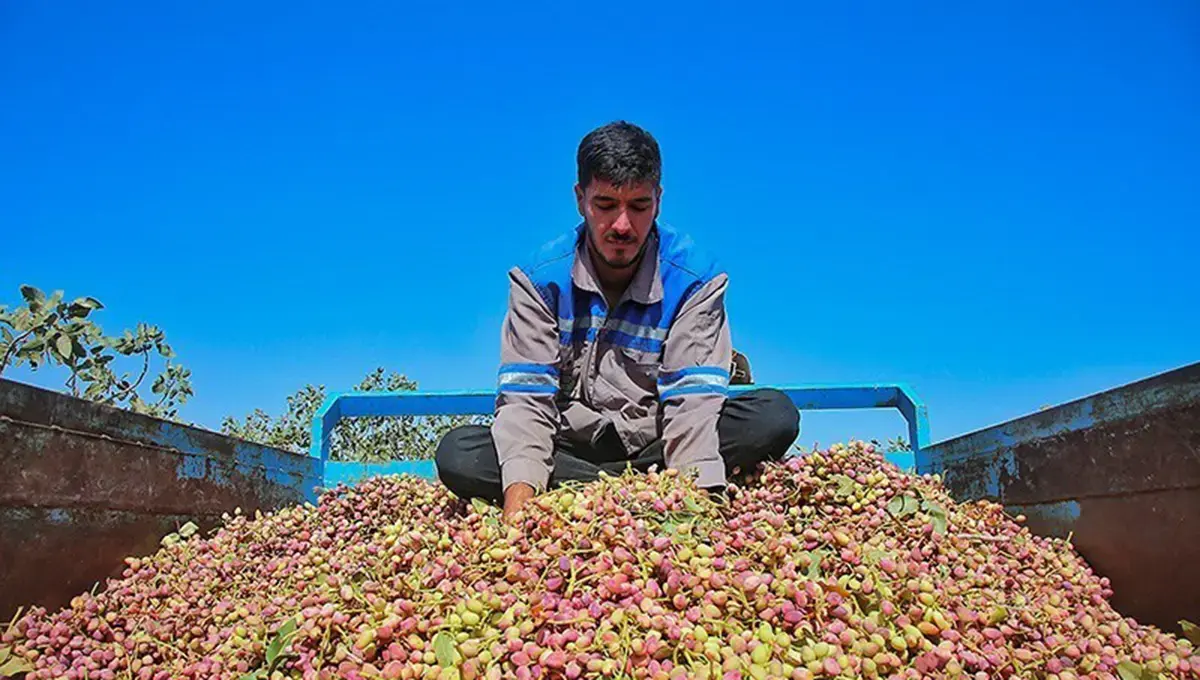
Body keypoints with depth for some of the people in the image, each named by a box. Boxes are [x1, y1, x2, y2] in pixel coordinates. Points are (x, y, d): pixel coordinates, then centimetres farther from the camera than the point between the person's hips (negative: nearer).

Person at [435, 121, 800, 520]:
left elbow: (692, 401, -18)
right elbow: (525, 400, -15)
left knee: (775, 416, -24)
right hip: (570, 446, 1)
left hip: (655, 447, 0)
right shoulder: (540, 278, -9)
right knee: (457, 454, -24)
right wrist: (517, 506, -31)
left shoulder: (695, 279, -11)